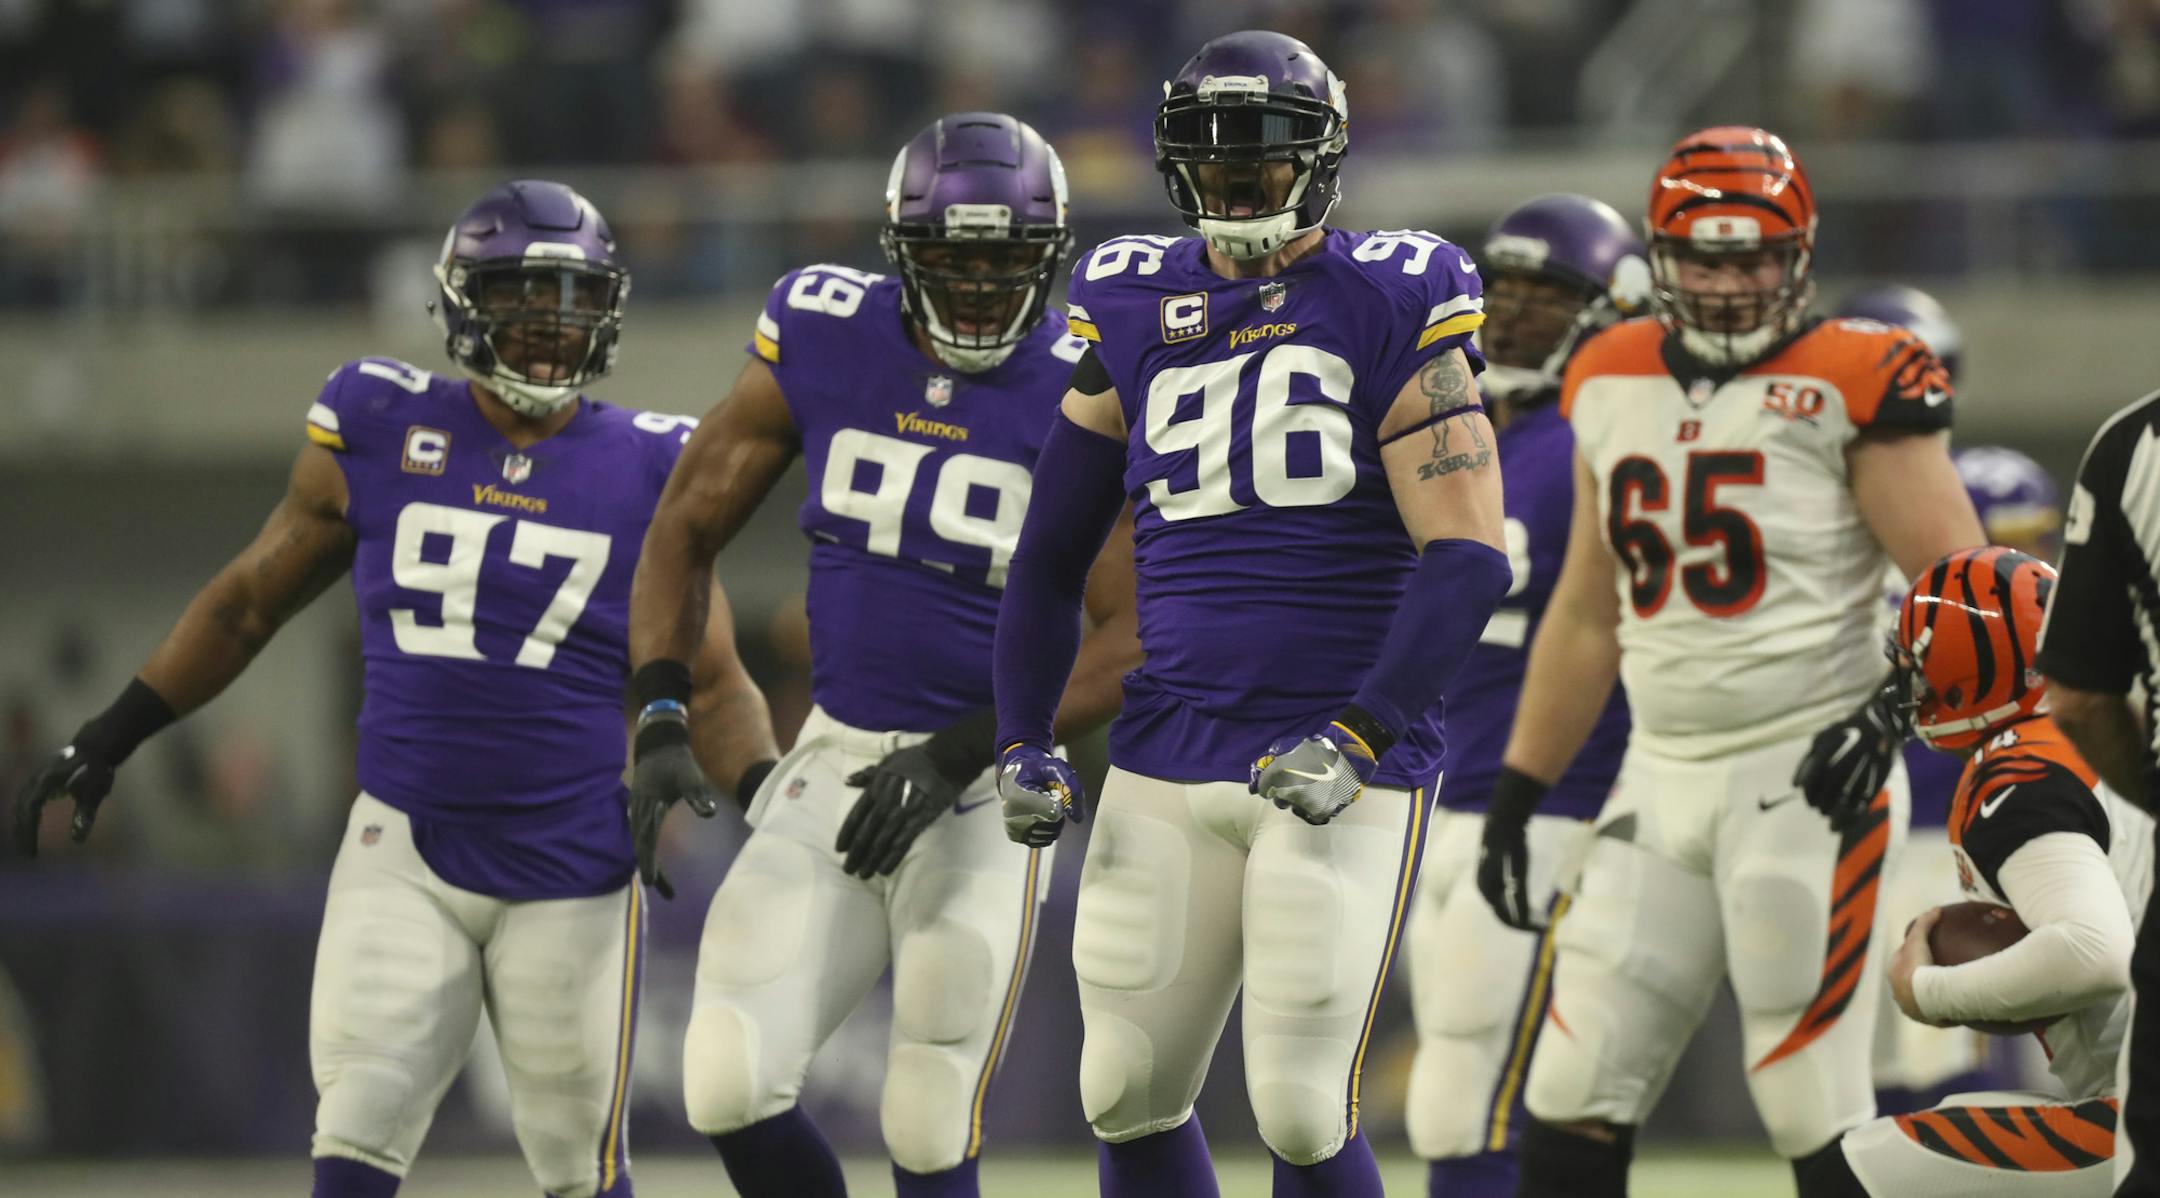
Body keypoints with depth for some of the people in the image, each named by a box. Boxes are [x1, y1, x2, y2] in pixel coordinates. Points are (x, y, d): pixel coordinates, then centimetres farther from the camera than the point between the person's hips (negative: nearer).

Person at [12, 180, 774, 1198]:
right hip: (406, 847, 0)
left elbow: (711, 685, 4)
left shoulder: (644, 473, 0)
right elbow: (249, 600, 14)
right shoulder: (380, 435, 2)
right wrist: (107, 740, 13)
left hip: (571, 870, 0)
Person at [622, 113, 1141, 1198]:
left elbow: (1133, 639, -12)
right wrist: (662, 716, -4)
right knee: (728, 1086, -8)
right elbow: (684, 531, 9)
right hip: (838, 760, 3)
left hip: (984, 782, -3)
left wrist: (958, 760, -19)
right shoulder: (821, 345, -1)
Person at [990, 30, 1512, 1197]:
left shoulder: (1389, 311, -5)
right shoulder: (1134, 315, 9)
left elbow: (1466, 559, -12)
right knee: (1127, 1096, 5)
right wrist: (1024, 744, 8)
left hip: (1341, 772, -5)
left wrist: (1356, 739, -21)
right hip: (1171, 762, 5)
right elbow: (1050, 554, 18)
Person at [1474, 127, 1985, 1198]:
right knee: (1573, 1101, 1)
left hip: (1809, 777, -6)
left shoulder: (1846, 387, -6)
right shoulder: (1612, 386, 13)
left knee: (1813, 1111, -7)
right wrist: (1518, 790, 20)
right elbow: (1586, 616, 22)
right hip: (1663, 779, 6)